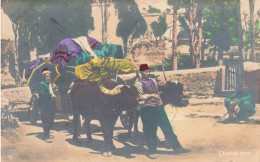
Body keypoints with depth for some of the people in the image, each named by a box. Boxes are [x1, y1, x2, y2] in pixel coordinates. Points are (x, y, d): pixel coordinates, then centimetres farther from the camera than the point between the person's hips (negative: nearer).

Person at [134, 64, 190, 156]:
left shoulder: (153, 81, 16)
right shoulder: (138, 84, -1)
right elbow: (141, 96, -11)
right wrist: (151, 96, -21)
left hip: (158, 106, 5)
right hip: (147, 109, -5)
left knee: (167, 127, 5)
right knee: (150, 130, -1)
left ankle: (177, 147, 9)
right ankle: (151, 150, 11)